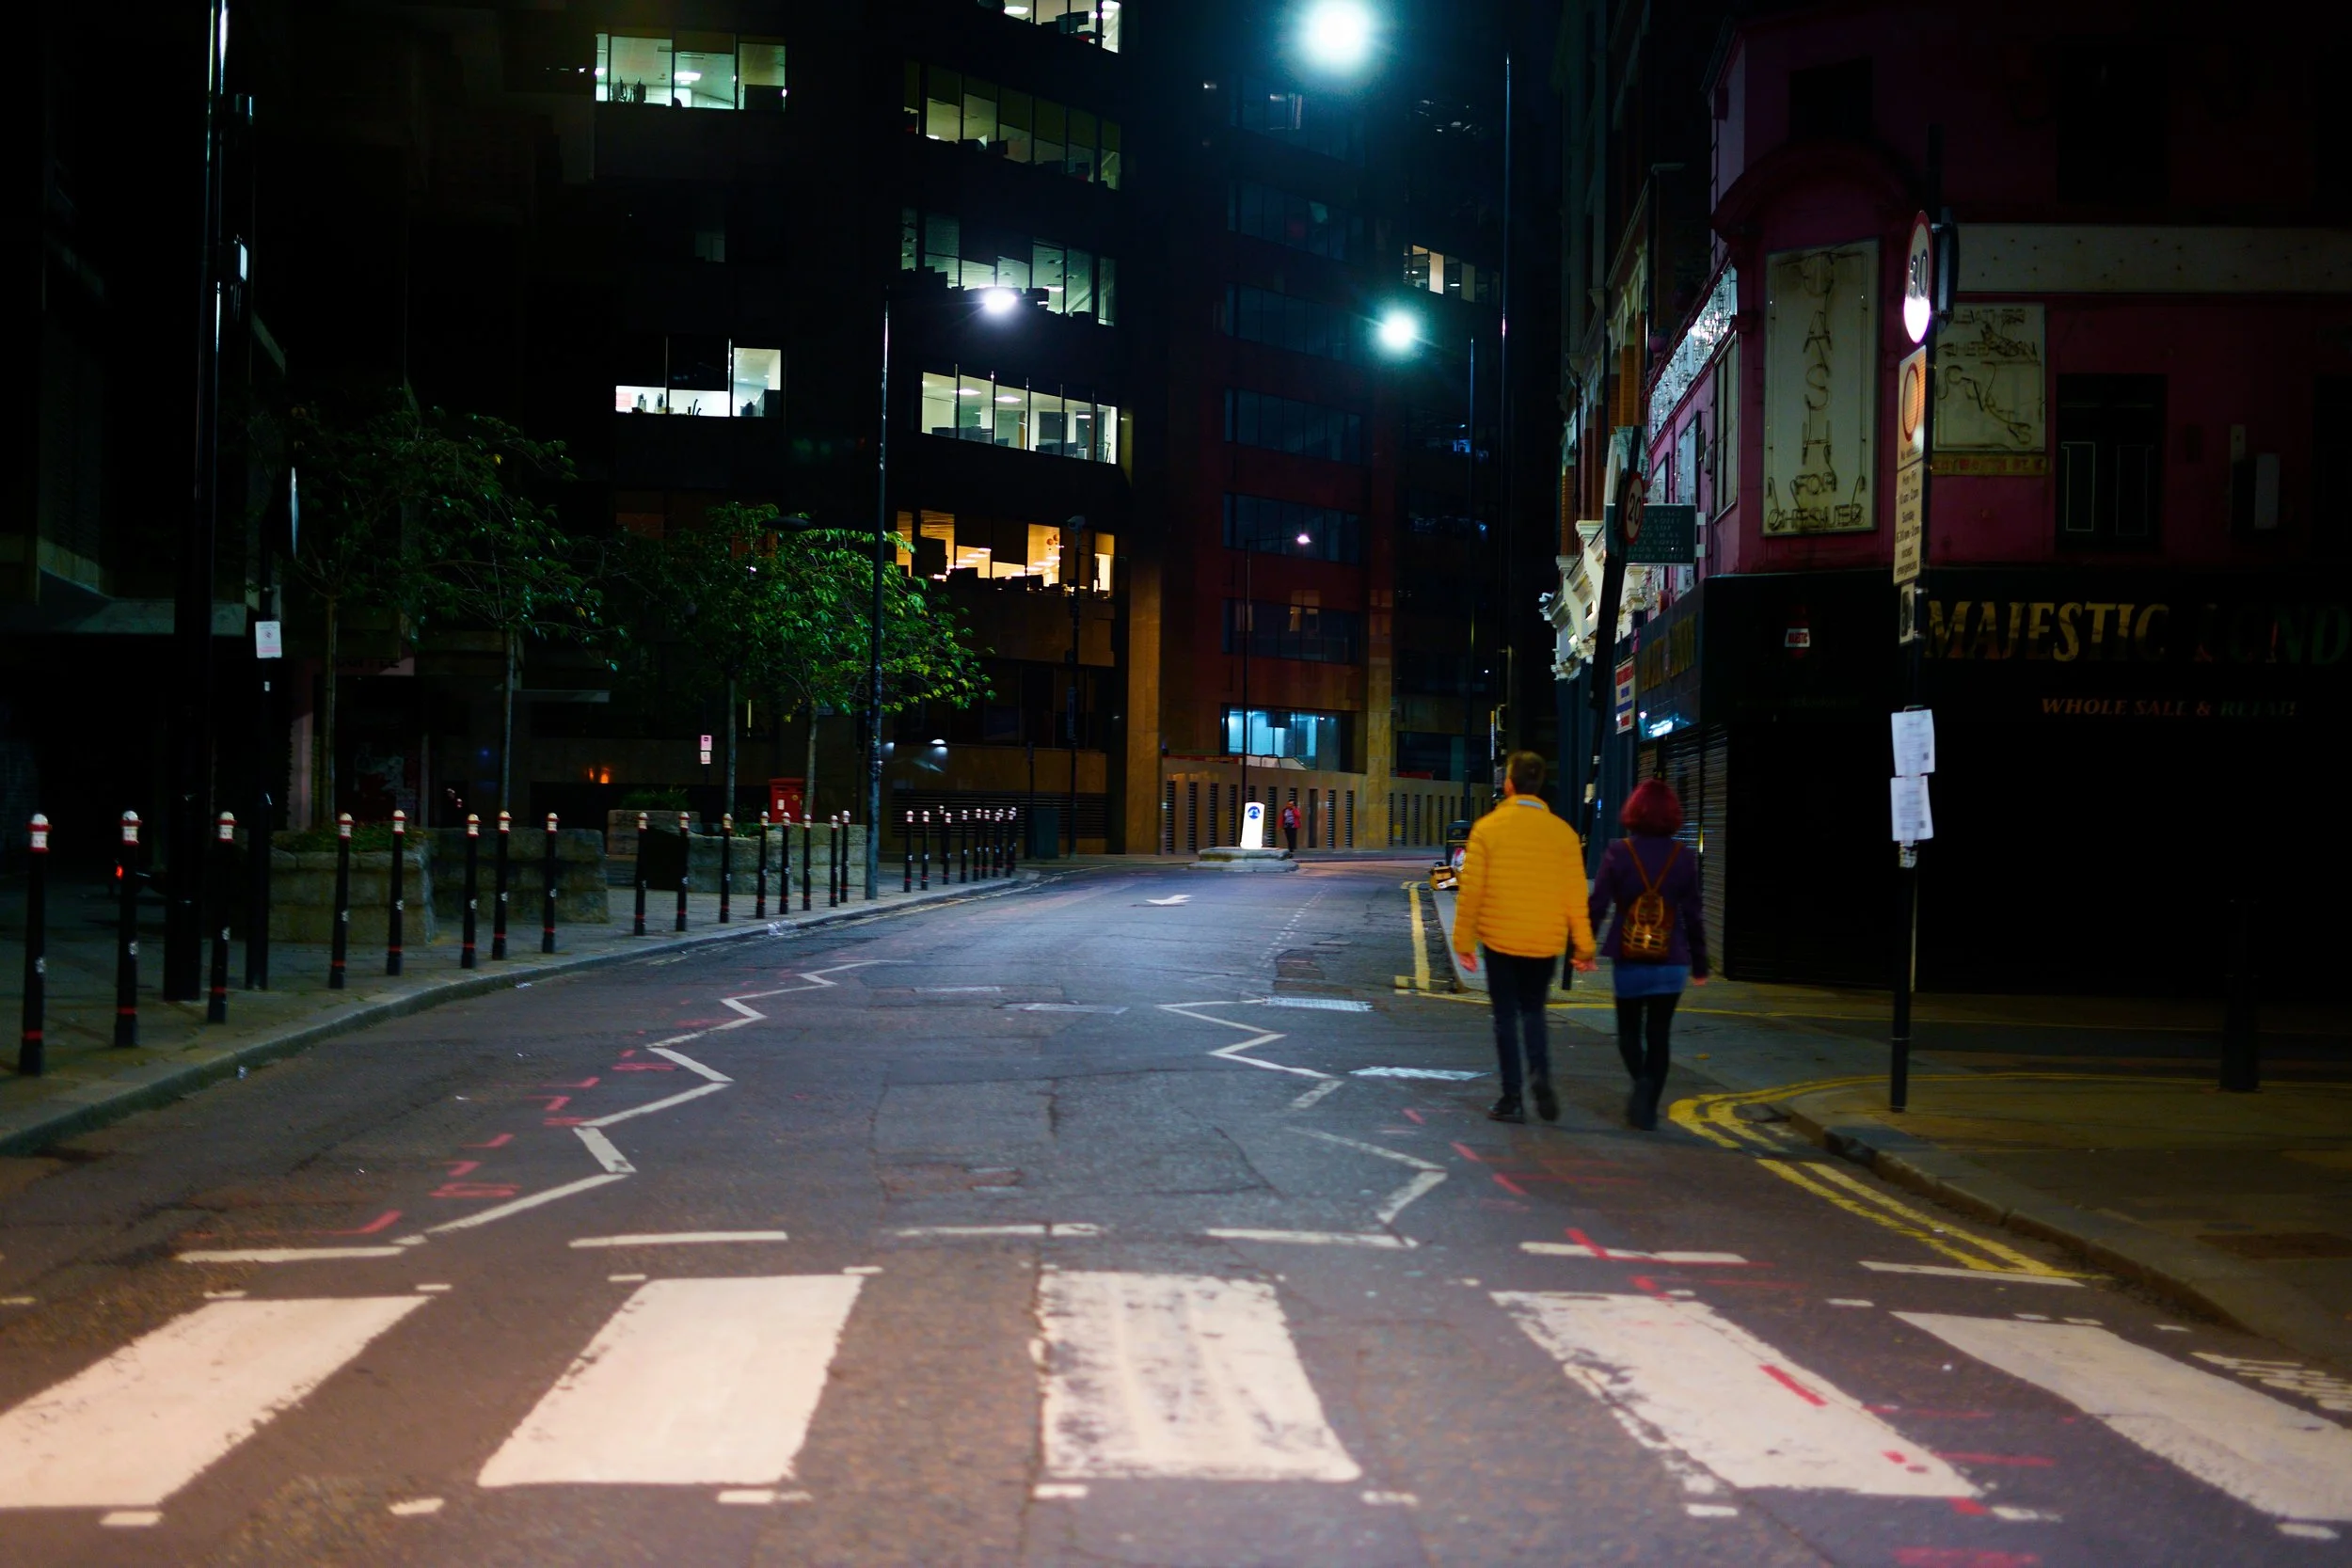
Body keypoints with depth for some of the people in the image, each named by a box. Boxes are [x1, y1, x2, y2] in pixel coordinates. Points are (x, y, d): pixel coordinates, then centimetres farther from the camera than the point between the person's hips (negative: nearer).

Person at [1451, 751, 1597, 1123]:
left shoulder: (1488, 827, -6)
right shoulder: (1562, 832, -1)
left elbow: (1470, 889, -6)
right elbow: (1575, 896, 2)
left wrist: (1464, 940, 2)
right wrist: (1583, 946, 10)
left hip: (1500, 939, -2)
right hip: (1545, 942, 2)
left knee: (1506, 1016, 7)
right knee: (1533, 1012, 17)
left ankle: (1511, 1098, 5)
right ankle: (1540, 1072, -8)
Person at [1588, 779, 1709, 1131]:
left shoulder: (1618, 853, -6)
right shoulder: (1684, 858, -2)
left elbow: (1597, 905, -5)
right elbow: (1693, 915, 3)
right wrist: (1699, 963, 11)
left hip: (1628, 960, -1)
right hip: (1671, 961, 1)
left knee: (1629, 1029, 15)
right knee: (1658, 1036, 7)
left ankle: (1642, 1081, -10)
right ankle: (1647, 1108, -2)